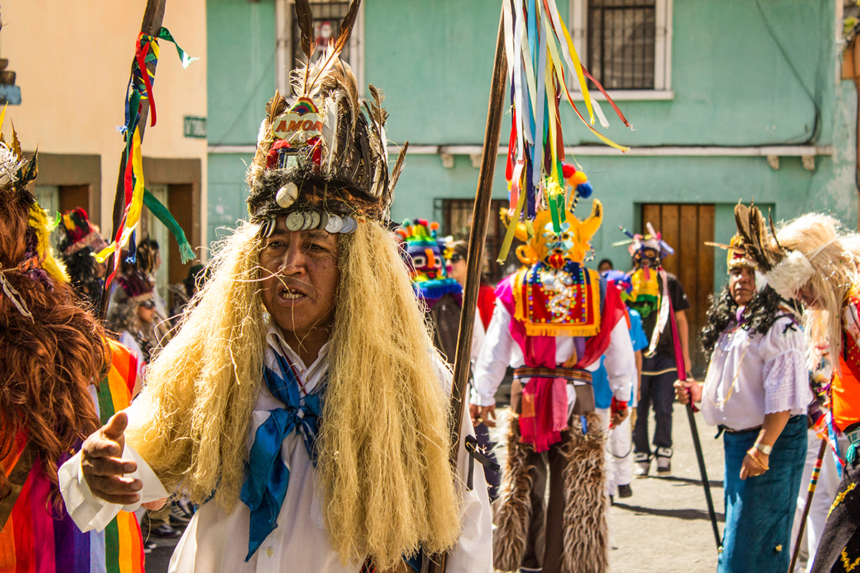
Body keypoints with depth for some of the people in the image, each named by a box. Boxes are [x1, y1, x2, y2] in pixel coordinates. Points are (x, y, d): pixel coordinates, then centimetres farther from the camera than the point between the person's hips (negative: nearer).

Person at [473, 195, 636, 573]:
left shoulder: (516, 288, -1)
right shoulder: (600, 290, 0)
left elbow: (493, 350, 2)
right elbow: (621, 354, 7)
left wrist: (483, 396, 13)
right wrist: (621, 397, 20)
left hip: (527, 395, 1)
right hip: (578, 396, -1)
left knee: (525, 482, 13)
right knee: (574, 487, 6)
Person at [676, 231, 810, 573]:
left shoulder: (779, 327, -15)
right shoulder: (730, 323, 14)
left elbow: (783, 397, -22)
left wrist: (763, 447, -26)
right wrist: (700, 391, 8)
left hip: (769, 441, -10)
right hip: (735, 439, 10)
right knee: (737, 534, 16)